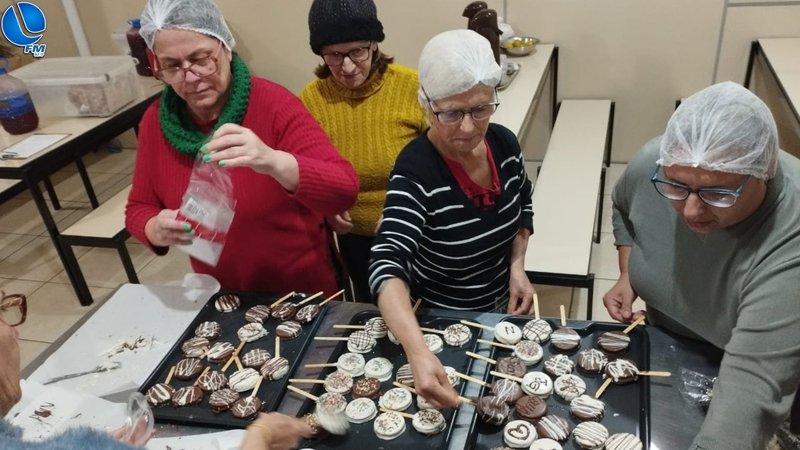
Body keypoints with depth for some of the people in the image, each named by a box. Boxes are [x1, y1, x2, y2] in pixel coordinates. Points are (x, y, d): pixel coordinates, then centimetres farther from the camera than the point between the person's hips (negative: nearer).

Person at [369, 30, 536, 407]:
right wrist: (418, 351, -57)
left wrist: (517, 264, -8)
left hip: (502, 309, 5)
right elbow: (388, 267, -42)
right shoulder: (415, 171, -30)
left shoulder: (504, 142, -13)